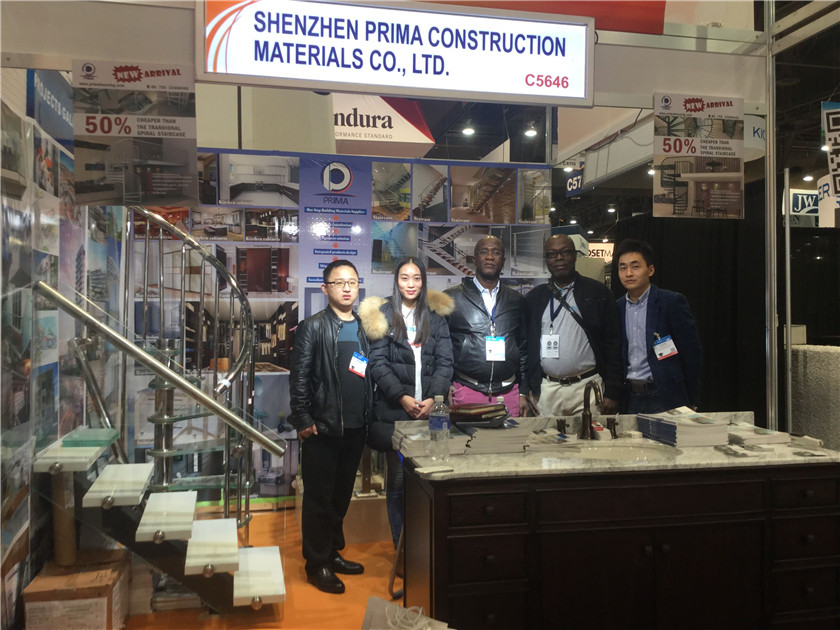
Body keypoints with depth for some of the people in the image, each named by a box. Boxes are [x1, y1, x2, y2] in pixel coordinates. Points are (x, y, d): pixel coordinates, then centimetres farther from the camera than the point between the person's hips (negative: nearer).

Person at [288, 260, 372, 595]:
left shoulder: (364, 328, 10)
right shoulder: (313, 327, -6)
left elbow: (370, 375, 13)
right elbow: (299, 378, -9)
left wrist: (369, 417, 7)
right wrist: (303, 421, -12)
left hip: (355, 429, 5)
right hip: (323, 430, -5)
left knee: (341, 495, 17)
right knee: (318, 498, 5)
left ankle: (333, 553, 32)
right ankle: (317, 564, 17)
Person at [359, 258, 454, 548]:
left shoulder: (436, 316, 11)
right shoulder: (383, 315, 4)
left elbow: (445, 361, 6)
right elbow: (378, 363, -1)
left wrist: (433, 398, -8)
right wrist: (402, 397, -11)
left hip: (429, 408, 2)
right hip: (394, 409, -2)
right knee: (398, 478, 2)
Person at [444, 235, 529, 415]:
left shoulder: (516, 301, 12)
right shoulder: (451, 298, 3)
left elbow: (523, 348, 14)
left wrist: (523, 393, 10)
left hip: (509, 393, 3)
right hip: (466, 392, -2)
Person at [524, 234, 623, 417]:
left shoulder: (598, 293, 4)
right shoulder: (534, 298, 11)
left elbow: (613, 345, 1)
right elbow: (525, 346, 11)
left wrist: (612, 393, -4)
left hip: (587, 387, -2)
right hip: (545, 390, 2)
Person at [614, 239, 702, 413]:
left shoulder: (672, 302, -5)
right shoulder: (617, 307, 9)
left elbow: (692, 353, -5)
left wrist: (692, 403, -5)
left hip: (664, 399, -4)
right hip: (629, 400, 4)